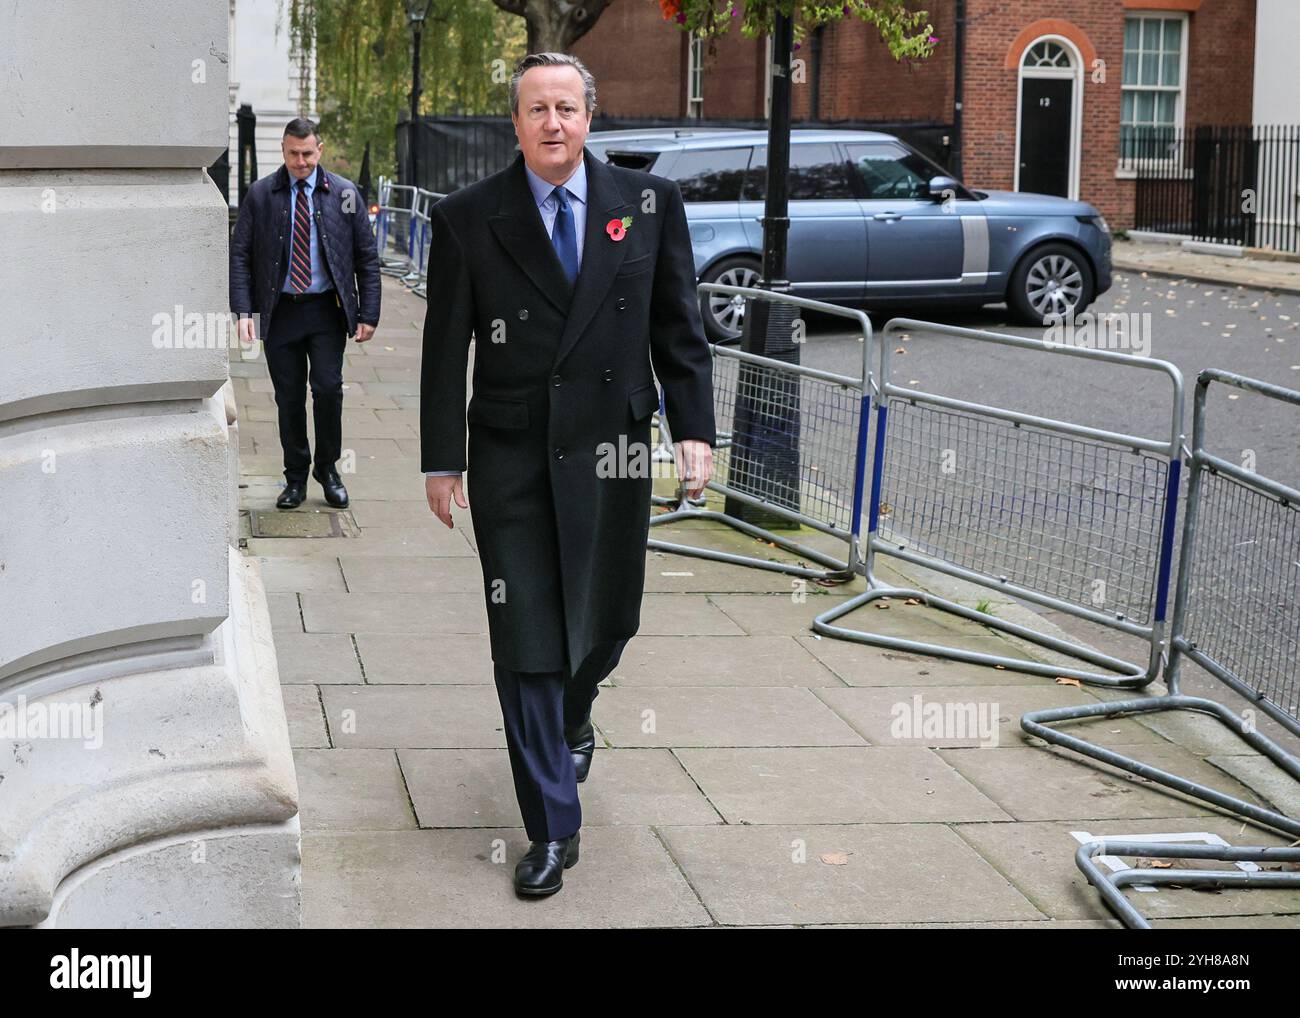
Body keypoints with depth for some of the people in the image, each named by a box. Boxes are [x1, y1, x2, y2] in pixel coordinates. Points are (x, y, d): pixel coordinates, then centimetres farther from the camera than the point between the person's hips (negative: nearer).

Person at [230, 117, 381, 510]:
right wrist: (243, 312, -9)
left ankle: (327, 468, 10)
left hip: (327, 311, 0)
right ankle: (296, 478, 17)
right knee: (289, 398, 4)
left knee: (328, 388, -10)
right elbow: (239, 255, 2)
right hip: (280, 311, 1)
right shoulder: (260, 196, 2)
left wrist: (368, 314, 0)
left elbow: (367, 257, 6)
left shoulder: (344, 194, 3)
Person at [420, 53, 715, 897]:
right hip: (511, 459, -1)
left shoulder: (649, 203, 2)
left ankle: (571, 718, 49)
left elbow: (679, 326, 5)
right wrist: (442, 460, -1)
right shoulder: (469, 218, -2)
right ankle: (553, 829, 9)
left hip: (611, 452, 2)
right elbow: (445, 349, 1)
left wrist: (695, 431, -2)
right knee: (525, 641, -1)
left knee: (607, 621, 13)